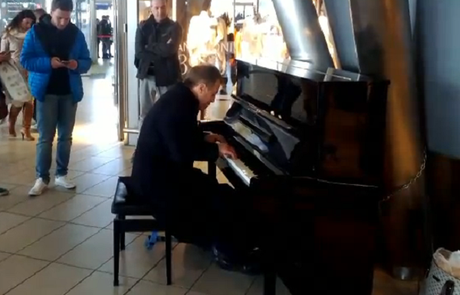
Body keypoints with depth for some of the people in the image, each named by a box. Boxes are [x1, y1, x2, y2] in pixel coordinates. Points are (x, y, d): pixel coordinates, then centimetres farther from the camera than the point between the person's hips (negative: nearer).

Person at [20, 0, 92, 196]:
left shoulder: (76, 34, 4)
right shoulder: (36, 32, -3)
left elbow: (87, 61, 6)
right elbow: (25, 60, -6)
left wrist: (77, 64, -17)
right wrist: (48, 62, -22)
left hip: (70, 92, 3)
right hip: (46, 92, -2)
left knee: (66, 136, 9)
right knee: (45, 137, -1)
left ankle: (61, 175, 19)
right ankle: (42, 178, 7)